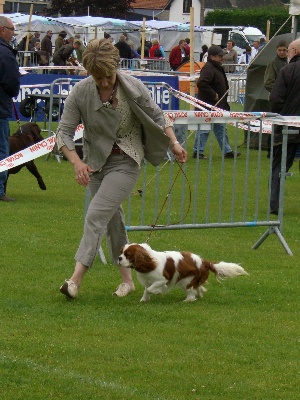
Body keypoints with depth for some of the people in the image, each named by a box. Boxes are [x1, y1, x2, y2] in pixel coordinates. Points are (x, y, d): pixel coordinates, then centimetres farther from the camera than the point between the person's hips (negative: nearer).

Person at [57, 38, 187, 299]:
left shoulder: (133, 87, -14)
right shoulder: (81, 92, -11)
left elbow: (158, 116, 1)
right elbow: (64, 132, -9)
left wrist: (174, 143, -10)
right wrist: (77, 163, -23)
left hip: (126, 162, -4)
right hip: (96, 162, 4)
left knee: (97, 214, -17)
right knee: (113, 219, 11)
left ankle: (76, 279, -21)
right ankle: (127, 278, 24)